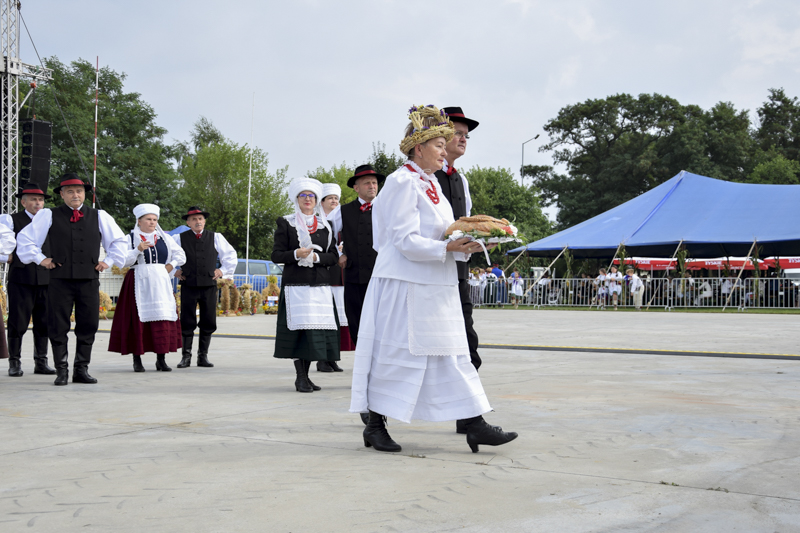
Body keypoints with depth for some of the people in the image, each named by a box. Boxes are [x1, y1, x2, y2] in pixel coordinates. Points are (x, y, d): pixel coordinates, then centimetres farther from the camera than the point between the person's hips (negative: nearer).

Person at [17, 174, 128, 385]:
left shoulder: (99, 217, 11)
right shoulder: (49, 216, 6)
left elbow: (119, 241, 20)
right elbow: (25, 239, 11)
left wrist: (109, 261, 10)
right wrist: (40, 259, 4)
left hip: (89, 280, 2)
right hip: (60, 280, -2)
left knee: (88, 327, 2)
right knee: (58, 327, -2)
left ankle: (81, 370, 12)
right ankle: (61, 371, 6)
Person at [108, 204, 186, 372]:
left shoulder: (164, 238, 13)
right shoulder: (131, 238, 5)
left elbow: (180, 255, 19)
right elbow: (124, 260, -5)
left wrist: (171, 265, 3)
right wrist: (138, 249, -18)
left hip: (160, 283, 3)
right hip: (139, 283, -3)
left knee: (163, 318, -3)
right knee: (138, 319, -5)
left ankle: (161, 359, 1)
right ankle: (137, 360, 1)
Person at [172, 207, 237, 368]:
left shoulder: (215, 237, 9)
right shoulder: (179, 238, 5)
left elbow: (231, 255, 19)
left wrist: (223, 270, 9)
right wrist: (173, 271, 8)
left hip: (209, 285, 1)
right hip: (188, 286, -1)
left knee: (208, 323, 2)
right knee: (187, 323, -2)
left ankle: (203, 356, 11)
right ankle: (186, 356, 5)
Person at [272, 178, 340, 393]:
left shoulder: (324, 225, 15)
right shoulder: (286, 224, 7)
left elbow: (333, 256, 10)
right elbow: (276, 255, 3)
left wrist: (315, 257, -8)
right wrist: (296, 254, -14)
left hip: (320, 286, 3)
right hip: (296, 284, -3)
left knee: (316, 329, -2)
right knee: (299, 328, -9)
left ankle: (305, 376, 9)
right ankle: (300, 377, -2)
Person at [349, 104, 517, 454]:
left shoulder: (430, 183, 16)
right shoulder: (403, 182, -12)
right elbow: (406, 241, -19)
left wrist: (466, 246, 2)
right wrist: (447, 248, -26)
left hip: (435, 288, 9)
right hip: (405, 286, -9)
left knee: (451, 356, 7)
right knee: (396, 354, -1)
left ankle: (475, 426, 8)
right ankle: (375, 426, 11)